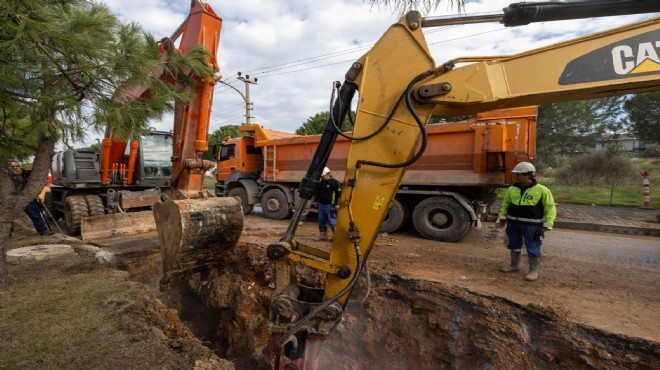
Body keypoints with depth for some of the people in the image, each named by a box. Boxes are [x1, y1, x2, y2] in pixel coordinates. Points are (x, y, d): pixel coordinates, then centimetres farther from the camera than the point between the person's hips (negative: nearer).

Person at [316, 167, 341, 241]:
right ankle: (323, 236, 22)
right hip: (321, 205, 8)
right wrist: (317, 201, 21)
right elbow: (318, 193, 26)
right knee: (321, 221, 11)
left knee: (332, 222, -6)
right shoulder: (321, 182, 15)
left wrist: (337, 204, -16)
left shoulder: (334, 182, -9)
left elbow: (339, 193, -13)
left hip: (330, 205, -8)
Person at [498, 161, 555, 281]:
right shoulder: (512, 189, 4)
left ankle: (534, 270, 17)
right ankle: (514, 265, 32)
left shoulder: (541, 190, -9)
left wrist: (547, 224, -9)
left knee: (532, 248, 3)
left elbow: (550, 207, -5)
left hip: (532, 224, -5)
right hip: (513, 222, 5)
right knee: (514, 245, 16)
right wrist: (503, 216, 15)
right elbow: (506, 203, 17)